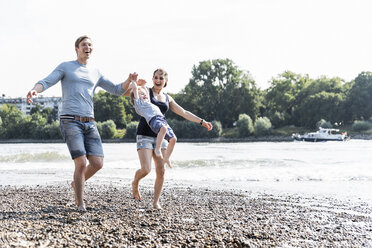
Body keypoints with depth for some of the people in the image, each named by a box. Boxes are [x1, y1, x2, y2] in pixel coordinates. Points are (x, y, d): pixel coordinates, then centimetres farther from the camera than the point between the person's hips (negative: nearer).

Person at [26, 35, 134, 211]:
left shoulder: (95, 73, 21)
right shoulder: (65, 67, 9)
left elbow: (117, 90, 21)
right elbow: (46, 82, -5)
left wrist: (129, 80, -1)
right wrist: (34, 90, -29)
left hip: (89, 123, 5)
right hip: (70, 122, -5)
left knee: (97, 163, -6)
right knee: (81, 163, -15)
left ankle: (77, 183, 26)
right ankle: (80, 204, 4)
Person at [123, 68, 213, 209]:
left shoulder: (168, 99, 17)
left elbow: (184, 113, 19)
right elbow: (125, 93, -10)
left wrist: (202, 121, 14)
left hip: (160, 136, 5)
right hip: (145, 135, -5)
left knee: (161, 170, -3)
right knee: (146, 169, -15)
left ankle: (156, 201, 10)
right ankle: (135, 184, 19)